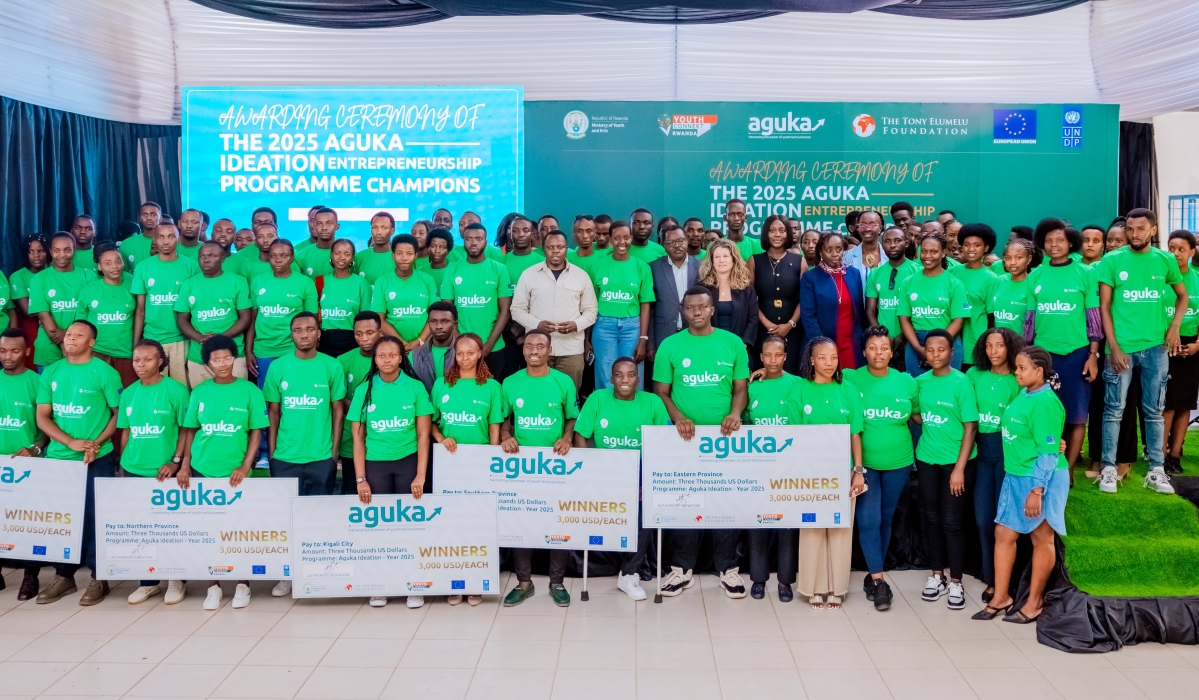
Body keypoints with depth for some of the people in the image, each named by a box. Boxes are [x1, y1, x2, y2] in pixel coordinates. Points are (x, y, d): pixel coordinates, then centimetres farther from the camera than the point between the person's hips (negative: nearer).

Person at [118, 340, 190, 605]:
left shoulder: (175, 390, -7)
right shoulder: (129, 393, 7)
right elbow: (126, 432, 13)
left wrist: (176, 461, -13)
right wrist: (124, 464, 11)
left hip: (165, 471, -4)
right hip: (135, 471, 5)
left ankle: (177, 580, 18)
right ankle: (148, 581, 24)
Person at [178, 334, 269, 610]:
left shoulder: (249, 391, -3)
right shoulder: (200, 392, 3)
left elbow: (256, 432, -3)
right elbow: (190, 430, 8)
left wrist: (245, 466, -11)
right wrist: (185, 465, 1)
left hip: (235, 473, -2)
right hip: (202, 471, 2)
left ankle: (243, 584, 18)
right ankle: (213, 585, 20)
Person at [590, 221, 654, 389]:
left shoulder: (641, 267, 2)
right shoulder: (598, 266, 2)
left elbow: (645, 305, 1)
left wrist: (643, 339, -5)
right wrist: (587, 336, 2)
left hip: (632, 326, 0)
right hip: (604, 325, 0)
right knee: (606, 380, 2)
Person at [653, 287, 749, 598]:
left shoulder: (733, 343, 2)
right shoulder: (670, 346, 0)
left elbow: (741, 387, 4)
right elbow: (661, 391, 0)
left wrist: (735, 413, -15)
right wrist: (678, 417, -16)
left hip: (724, 436, 1)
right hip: (685, 436, 0)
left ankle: (728, 568, 19)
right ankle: (683, 568, 18)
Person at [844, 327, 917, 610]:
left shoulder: (906, 381, 0)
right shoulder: (851, 379, -7)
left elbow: (917, 415, 11)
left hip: (898, 462, 3)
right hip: (864, 462, -2)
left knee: (885, 520, 12)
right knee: (868, 520, -9)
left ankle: (873, 576, 26)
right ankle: (879, 580, 0)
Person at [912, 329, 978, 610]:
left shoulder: (961, 382, -11)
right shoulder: (920, 382, 2)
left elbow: (970, 427, -13)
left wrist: (959, 468, -16)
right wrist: (931, 429, -1)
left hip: (956, 460, -4)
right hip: (926, 459, 4)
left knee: (952, 522, 0)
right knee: (930, 518, 11)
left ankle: (956, 582, 13)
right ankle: (937, 575, 25)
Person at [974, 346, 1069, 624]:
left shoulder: (1045, 403, -19)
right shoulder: (1023, 396, 6)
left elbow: (1048, 453, -20)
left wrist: (1036, 491, -22)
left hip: (1040, 480, -9)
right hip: (1015, 477, 9)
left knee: (1042, 539, 8)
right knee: (1003, 535, 11)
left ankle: (1034, 603, 20)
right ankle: (1001, 597, 21)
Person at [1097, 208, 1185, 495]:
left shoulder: (1166, 260, 4)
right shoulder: (1111, 260, -3)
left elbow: (1183, 295, 18)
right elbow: (1104, 306, -4)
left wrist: (1175, 326, 0)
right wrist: (1113, 346, -10)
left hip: (1156, 346, 2)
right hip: (1122, 346, -2)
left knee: (1154, 411, 9)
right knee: (1114, 409, 2)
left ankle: (1156, 470, 17)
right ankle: (1109, 468, 10)